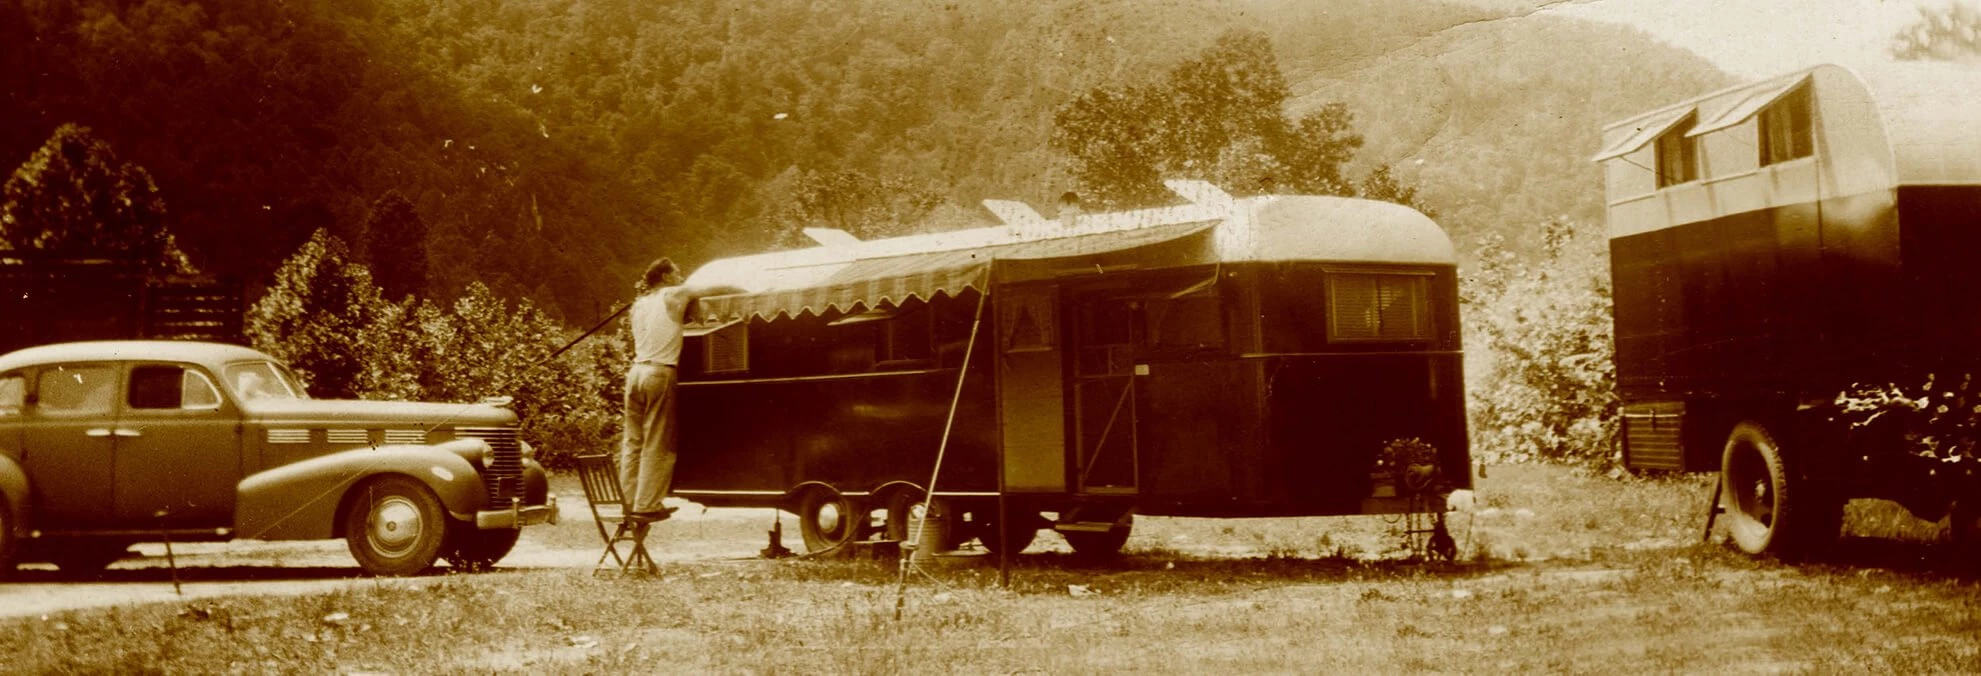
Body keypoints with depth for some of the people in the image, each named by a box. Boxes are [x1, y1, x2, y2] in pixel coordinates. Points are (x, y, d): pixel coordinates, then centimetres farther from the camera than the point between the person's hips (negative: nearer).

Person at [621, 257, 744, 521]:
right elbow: (717, 289, 2)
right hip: (660, 374, -6)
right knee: (657, 445, -3)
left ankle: (630, 501, 10)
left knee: (633, 441, 10)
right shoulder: (675, 295, 0)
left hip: (636, 371, 6)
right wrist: (749, 293, 13)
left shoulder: (639, 304, 17)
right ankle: (647, 506, -4)